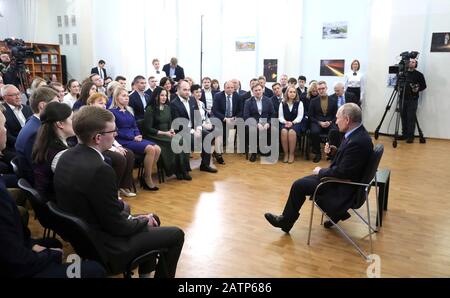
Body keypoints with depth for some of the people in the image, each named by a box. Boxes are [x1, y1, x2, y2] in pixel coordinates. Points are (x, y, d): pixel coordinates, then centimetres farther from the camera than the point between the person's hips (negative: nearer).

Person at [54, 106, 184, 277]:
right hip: (104, 247, -9)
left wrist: (131, 217, 4)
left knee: (152, 219, 25)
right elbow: (117, 226, -23)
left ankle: (145, 273, 37)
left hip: (84, 234, 9)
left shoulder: (67, 156, -3)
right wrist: (144, 223, -4)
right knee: (176, 235, 2)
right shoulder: (99, 169, -31)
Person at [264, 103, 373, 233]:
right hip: (344, 178, 10)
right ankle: (337, 211, 23)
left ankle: (285, 221, 15)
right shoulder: (358, 133, -1)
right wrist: (334, 150, -2)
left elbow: (342, 172, -27)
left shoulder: (357, 142, -30)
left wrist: (320, 171, -12)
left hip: (344, 188, -10)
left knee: (299, 185, -5)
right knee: (302, 182, 18)